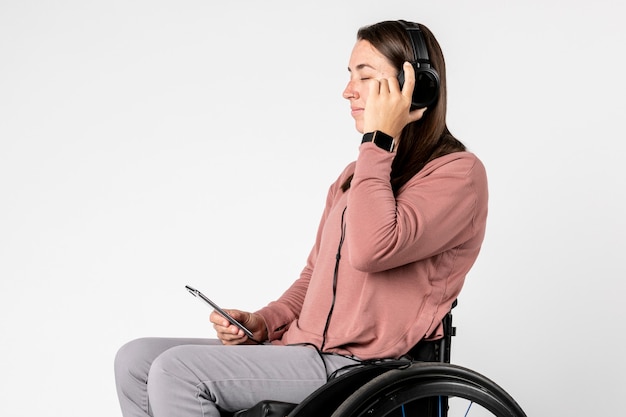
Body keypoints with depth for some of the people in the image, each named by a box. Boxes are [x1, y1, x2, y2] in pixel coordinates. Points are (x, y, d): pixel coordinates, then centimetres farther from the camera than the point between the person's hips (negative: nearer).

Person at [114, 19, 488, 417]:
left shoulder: (458, 173, -8)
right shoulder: (357, 174, 21)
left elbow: (370, 249, -25)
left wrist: (378, 139, -16)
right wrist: (262, 323, 6)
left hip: (358, 367, -9)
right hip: (303, 348, 9)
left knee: (176, 371, -20)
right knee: (136, 359, -2)